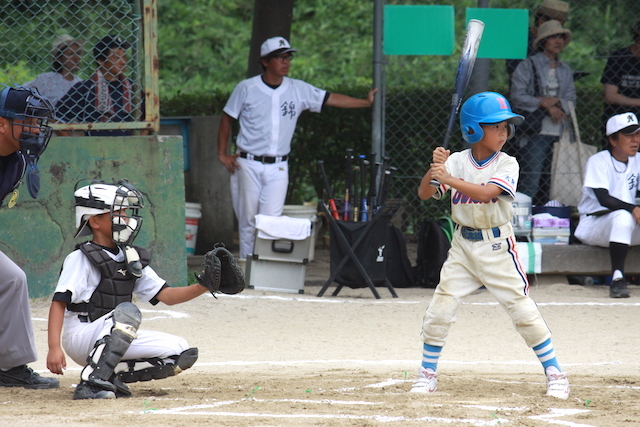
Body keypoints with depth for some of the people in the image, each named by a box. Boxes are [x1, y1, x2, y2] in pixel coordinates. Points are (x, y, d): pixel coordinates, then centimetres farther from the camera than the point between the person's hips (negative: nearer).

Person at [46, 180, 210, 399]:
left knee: (182, 353, -7)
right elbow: (59, 303, -17)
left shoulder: (132, 258, 12)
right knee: (127, 311, -35)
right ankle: (92, 381, -33)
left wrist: (203, 287, -8)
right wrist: (54, 348, -29)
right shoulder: (81, 259, -9)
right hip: (80, 338, -7)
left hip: (114, 342, 7)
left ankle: (114, 374, -4)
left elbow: (166, 296, 9)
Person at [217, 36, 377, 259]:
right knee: (248, 222, 1)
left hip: (278, 168, 1)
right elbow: (227, 118, 7)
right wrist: (222, 154, 4)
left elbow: (331, 99, 8)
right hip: (248, 165, -1)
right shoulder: (246, 89, -1)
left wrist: (365, 102, 3)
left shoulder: (298, 90, 4)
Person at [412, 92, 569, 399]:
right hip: (463, 245, 2)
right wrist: (434, 169, -23)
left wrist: (450, 179, -31)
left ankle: (555, 374, 6)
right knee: (440, 309, -2)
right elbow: (424, 194, -6)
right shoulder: (456, 161, -2)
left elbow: (486, 193, -25)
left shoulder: (507, 165, -8)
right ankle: (427, 374, 13)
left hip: (497, 246, -2)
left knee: (522, 309, -4)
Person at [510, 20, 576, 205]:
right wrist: (546, 106, -13)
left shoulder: (565, 70, 18)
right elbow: (518, 97, -7)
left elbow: (571, 100, 12)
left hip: (560, 133, 5)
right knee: (531, 182, -12)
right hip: (536, 132, -5)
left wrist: (555, 101, -9)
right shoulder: (527, 66, 4)